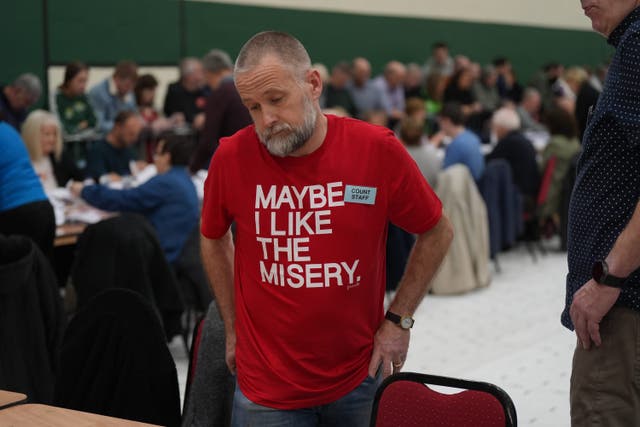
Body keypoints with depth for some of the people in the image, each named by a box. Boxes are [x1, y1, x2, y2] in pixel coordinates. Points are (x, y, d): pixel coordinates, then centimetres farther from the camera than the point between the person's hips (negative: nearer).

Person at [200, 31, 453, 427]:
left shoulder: (378, 149, -12)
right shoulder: (232, 157, -10)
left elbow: (437, 233, 2)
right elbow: (214, 239, 10)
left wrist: (398, 319, -1)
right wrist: (233, 327, 7)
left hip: (360, 379, 1)